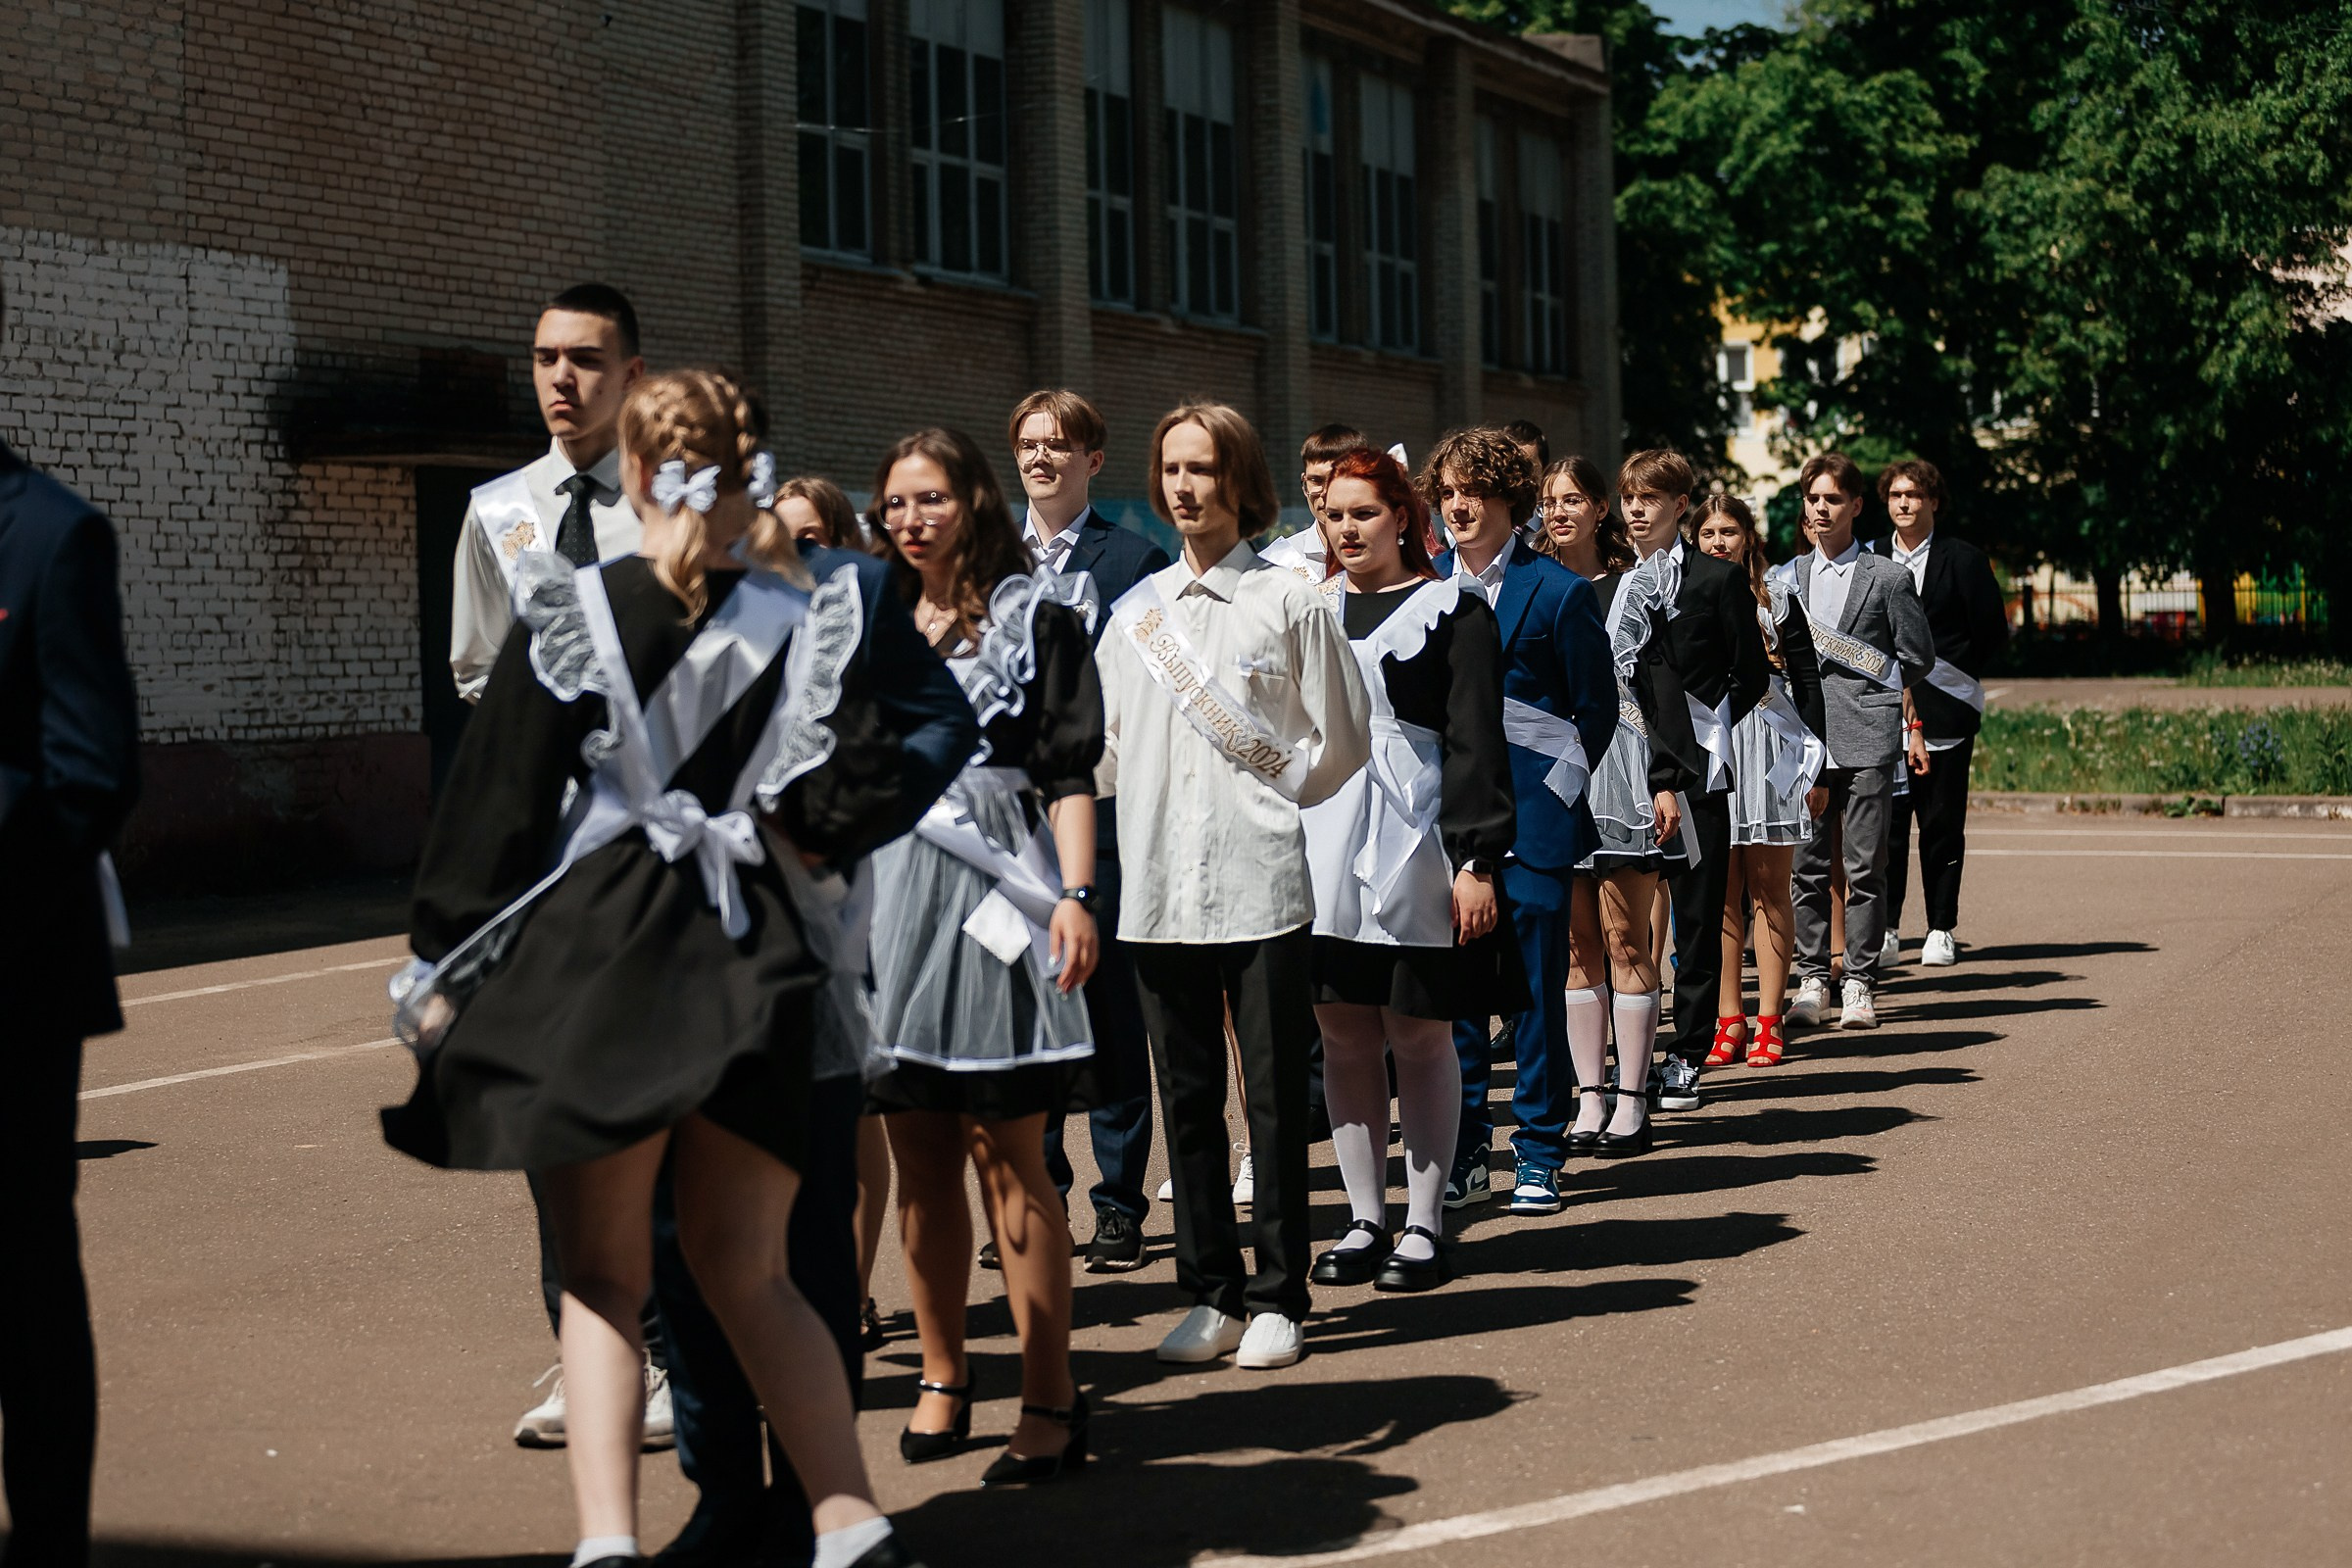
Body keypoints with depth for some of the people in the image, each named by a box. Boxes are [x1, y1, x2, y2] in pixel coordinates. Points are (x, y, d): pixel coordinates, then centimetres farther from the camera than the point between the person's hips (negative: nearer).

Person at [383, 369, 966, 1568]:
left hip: (595, 962, -2)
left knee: (602, 1280, 10)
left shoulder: (568, 615, -6)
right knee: (748, 1275, 15)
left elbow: (496, 802, -5)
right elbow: (862, 794, -7)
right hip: (749, 967, 2)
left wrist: (441, 968, 2)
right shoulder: (800, 621, -1)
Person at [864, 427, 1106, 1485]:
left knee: (1007, 1156, -7)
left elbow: (1069, 770, -4)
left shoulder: (1034, 615, 3)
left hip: (993, 888, -5)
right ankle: (942, 1378, 18)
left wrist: (1073, 896, -16)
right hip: (890, 890, 5)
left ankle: (1049, 1401, -3)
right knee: (919, 1159, 7)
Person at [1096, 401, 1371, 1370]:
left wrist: (1270, 798, 3)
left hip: (1262, 882, -4)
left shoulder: (1290, 603, 1)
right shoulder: (1135, 610, 13)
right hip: (1161, 886, 4)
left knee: (1275, 1098, 0)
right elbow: (1106, 749, 20)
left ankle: (1278, 1298, 9)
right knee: (1188, 1097, 8)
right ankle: (1211, 1295, 17)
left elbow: (1344, 744, 4)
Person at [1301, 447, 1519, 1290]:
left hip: (1414, 845, -4)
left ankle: (1424, 1225, 9)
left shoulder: (1454, 611, 1)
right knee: (1344, 1037, 5)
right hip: (1320, 847, 4)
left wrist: (1477, 862, -12)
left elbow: (1476, 743, -5)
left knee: (1419, 1036, 1)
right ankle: (1365, 1220, 15)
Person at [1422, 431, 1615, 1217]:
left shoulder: (1559, 592, -3)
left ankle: (1539, 1154, 9)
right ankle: (1463, 1154, 14)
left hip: (1531, 824, -4)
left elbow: (1596, 710, 1)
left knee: (1536, 990, -1)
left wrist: (1549, 791, -2)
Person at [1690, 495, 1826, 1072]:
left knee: (1768, 888, 1)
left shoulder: (1777, 601, 4)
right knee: (1720, 892, 2)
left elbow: (1808, 682, 5)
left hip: (1770, 751, -1)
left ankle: (1769, 1022, 4)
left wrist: (1816, 765, 1)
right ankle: (1728, 1019, 7)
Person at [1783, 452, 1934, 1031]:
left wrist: (1873, 690, 1)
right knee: (1806, 865, 1)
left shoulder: (1889, 578, 4)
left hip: (1866, 738, -3)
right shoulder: (1789, 576, 14)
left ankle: (1860, 984, 5)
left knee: (1866, 867, -2)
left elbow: (1918, 657, 7)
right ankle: (1812, 979, 9)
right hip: (1803, 738, 3)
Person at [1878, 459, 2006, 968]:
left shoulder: (1963, 559, 1)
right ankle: (1884, 928, 6)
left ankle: (1941, 930, 9)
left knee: (1943, 824, 2)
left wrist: (1954, 676, -1)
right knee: (1885, 821, -1)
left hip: (1944, 713, -2)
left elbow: (1994, 632, 3)